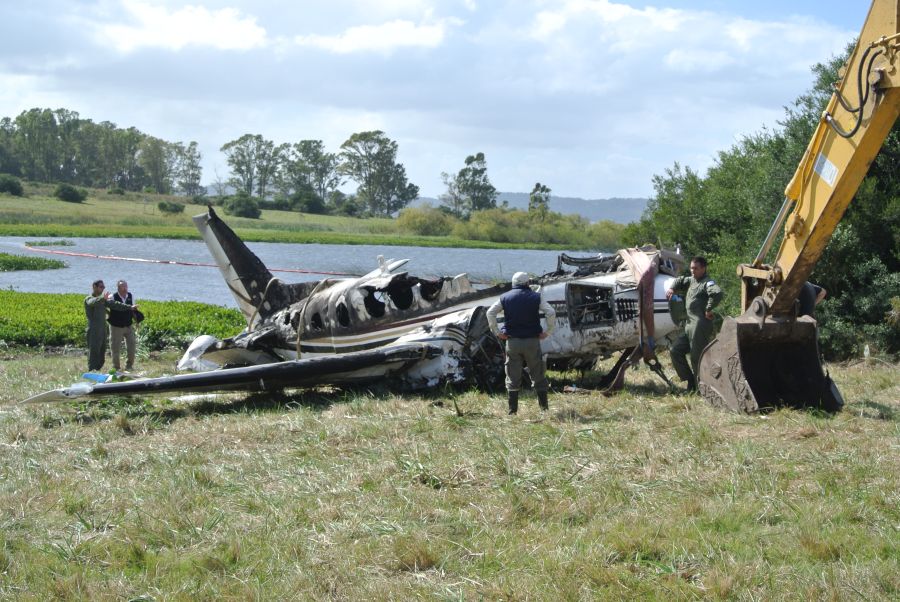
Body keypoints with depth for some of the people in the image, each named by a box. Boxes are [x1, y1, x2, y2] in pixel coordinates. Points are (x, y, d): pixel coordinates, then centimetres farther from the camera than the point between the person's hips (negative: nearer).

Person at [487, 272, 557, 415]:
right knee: (538, 376, 8)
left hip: (513, 342, 1)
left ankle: (512, 410, 2)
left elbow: (490, 313, -3)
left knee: (513, 377, 5)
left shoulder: (505, 298, 5)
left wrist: (497, 332, 1)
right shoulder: (535, 297, 1)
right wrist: (547, 332, -2)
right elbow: (551, 313, -9)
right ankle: (544, 407, 7)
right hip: (532, 341, -1)